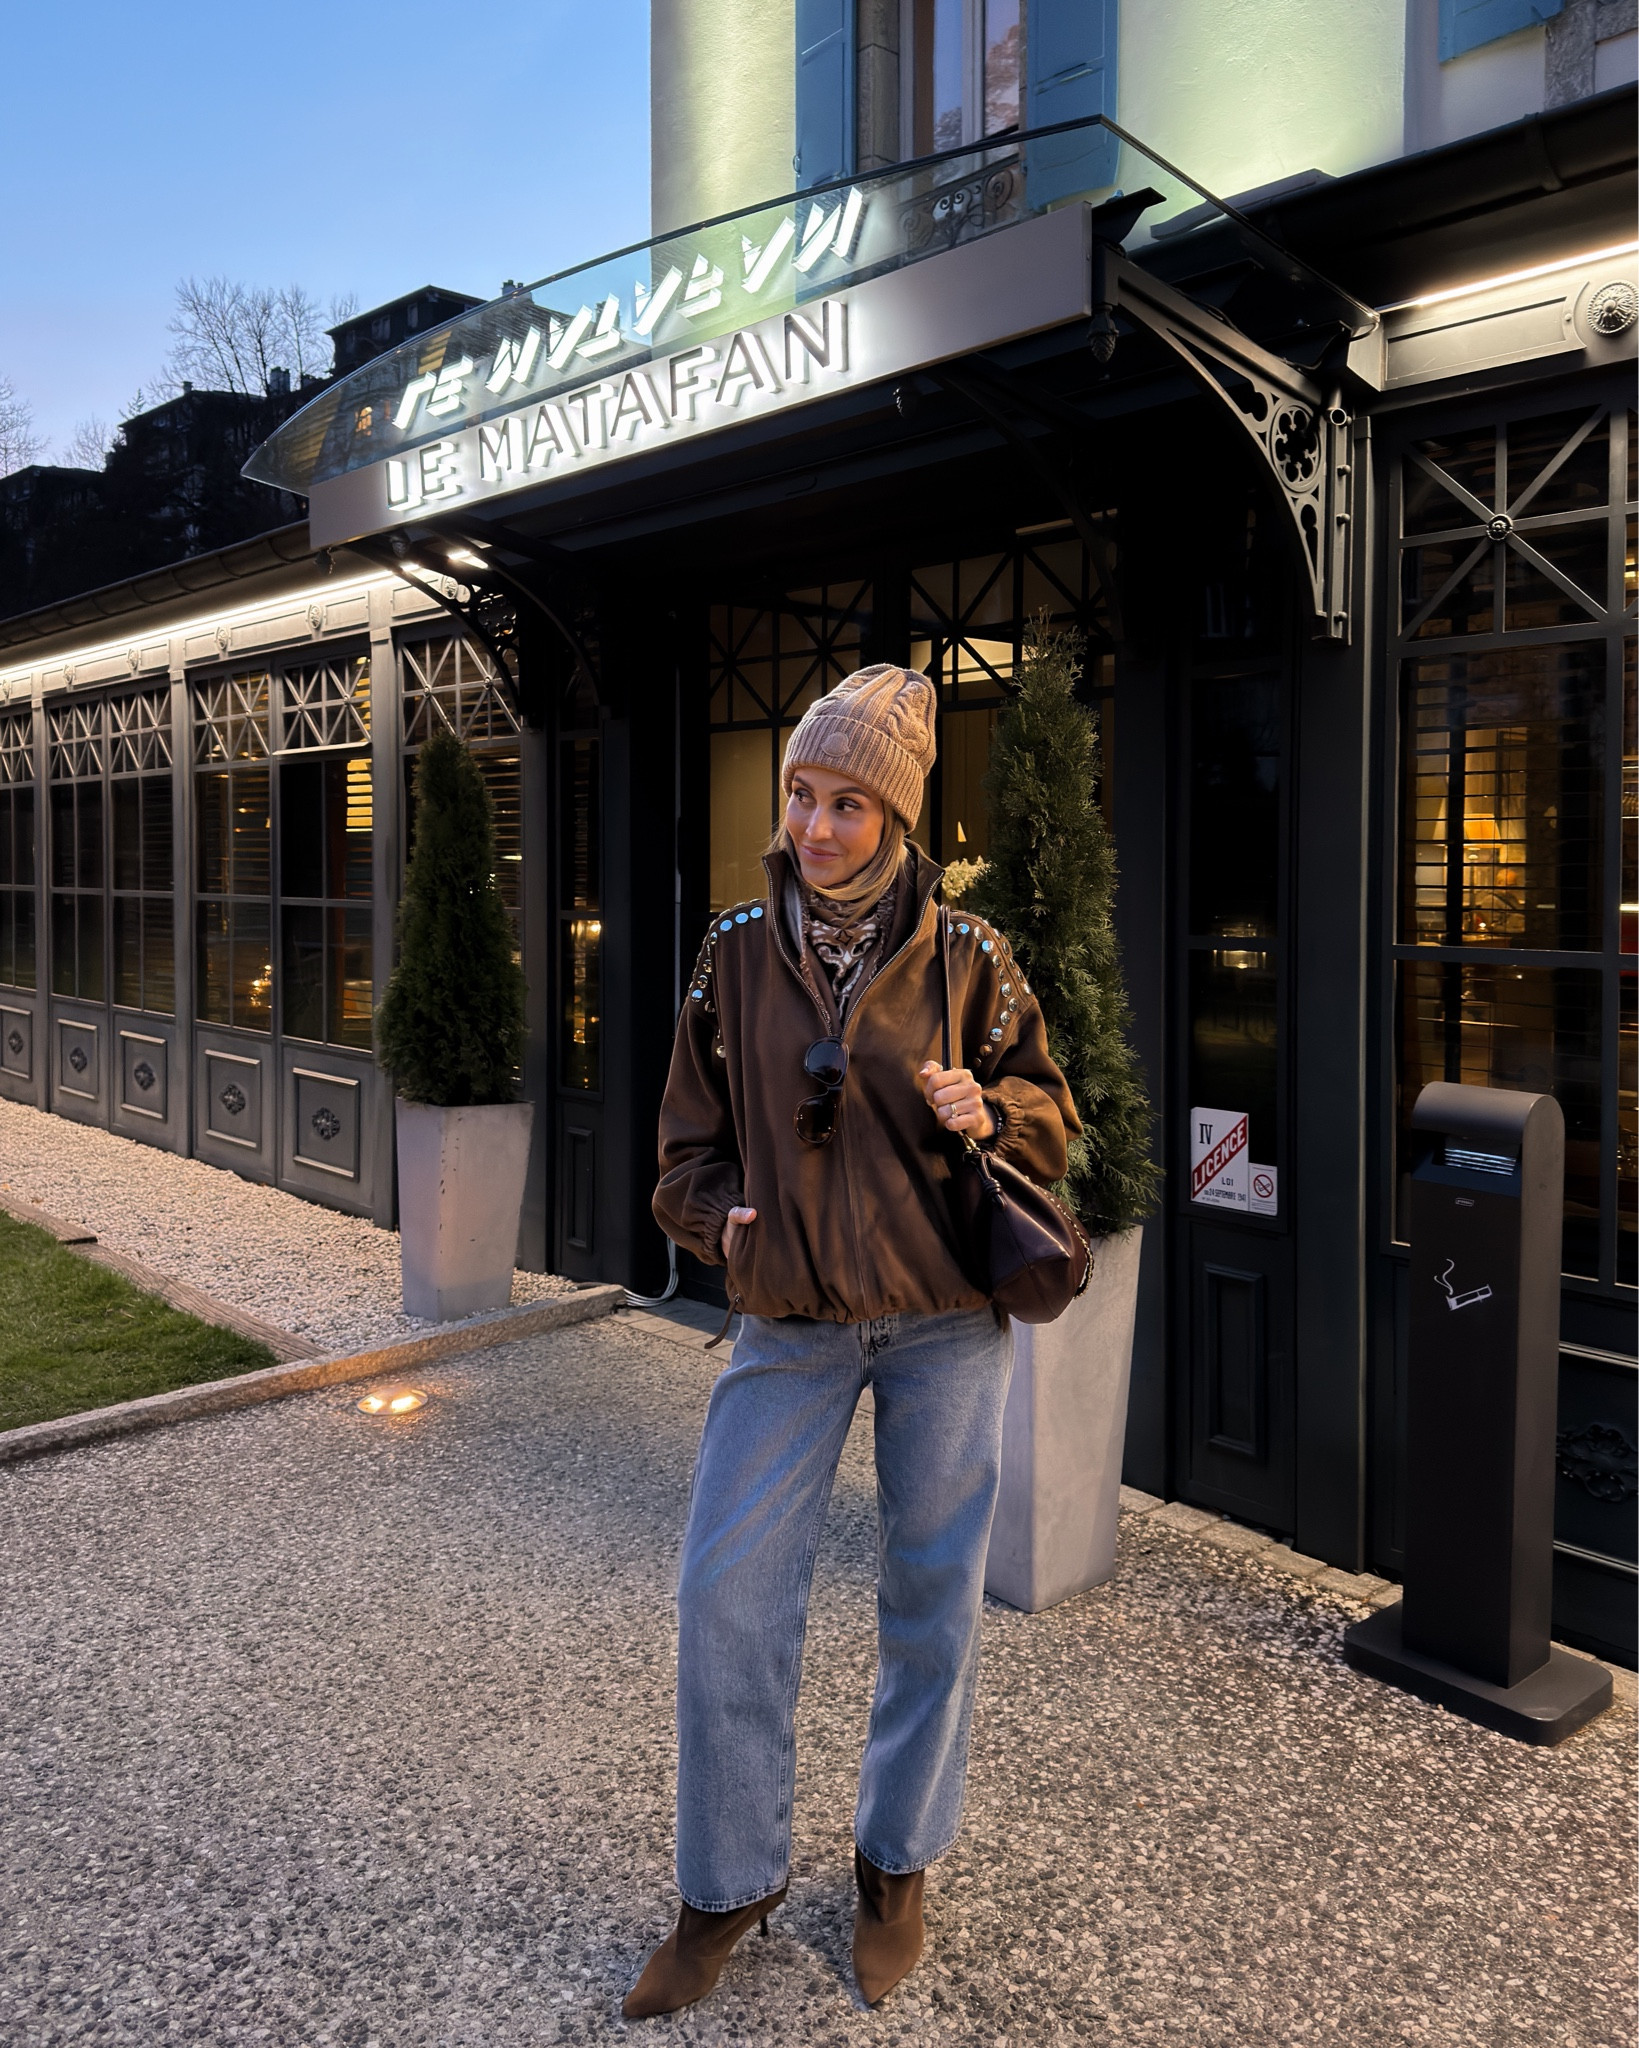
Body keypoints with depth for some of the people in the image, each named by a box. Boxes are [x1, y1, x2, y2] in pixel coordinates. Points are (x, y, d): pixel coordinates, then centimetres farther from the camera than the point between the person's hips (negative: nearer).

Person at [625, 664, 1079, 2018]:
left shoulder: (964, 956, -4)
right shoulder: (738, 952, 1)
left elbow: (1051, 1115, 5)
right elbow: (691, 1134, 9)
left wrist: (988, 1115, -16)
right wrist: (722, 1217, -9)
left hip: (945, 1316, -1)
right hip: (790, 1320, 2)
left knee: (933, 1598, 10)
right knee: (726, 1591, 1)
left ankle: (898, 1865, 34)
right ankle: (731, 1884, 24)